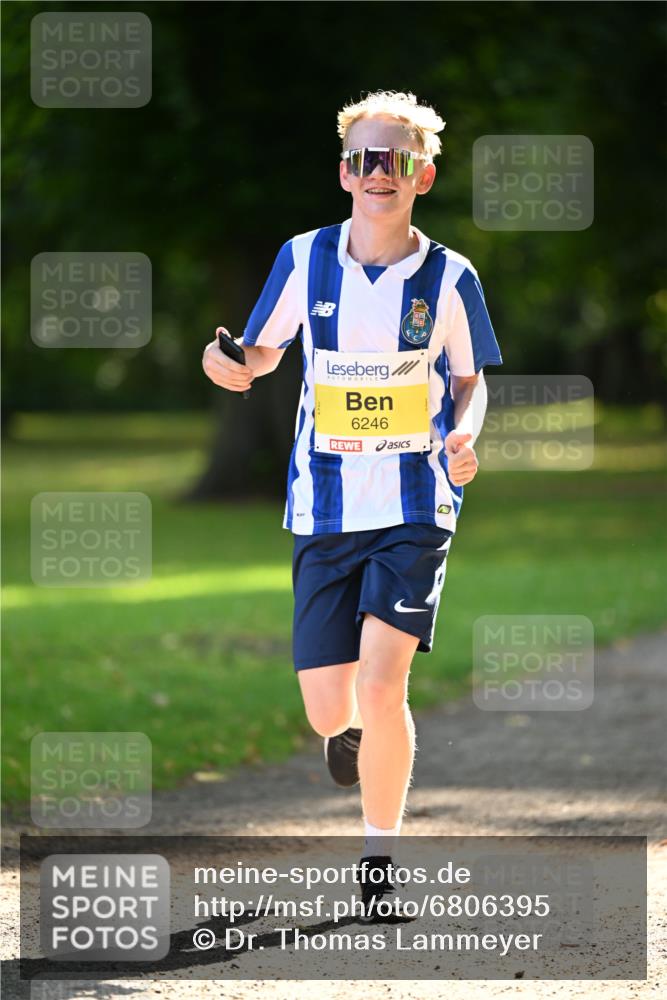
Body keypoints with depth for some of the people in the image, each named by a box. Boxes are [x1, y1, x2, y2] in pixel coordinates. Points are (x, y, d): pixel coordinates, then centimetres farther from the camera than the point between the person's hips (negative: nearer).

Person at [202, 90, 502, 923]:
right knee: (327, 708, 1)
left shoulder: (449, 278, -3)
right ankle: (351, 731, 42)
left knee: (380, 680, -19)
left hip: (416, 504, -2)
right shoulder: (304, 260, 0)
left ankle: (380, 858, -3)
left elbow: (469, 379, 11)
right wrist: (230, 368, -12)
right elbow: (264, 354, 12)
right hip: (324, 505, 2)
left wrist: (464, 434, -10)